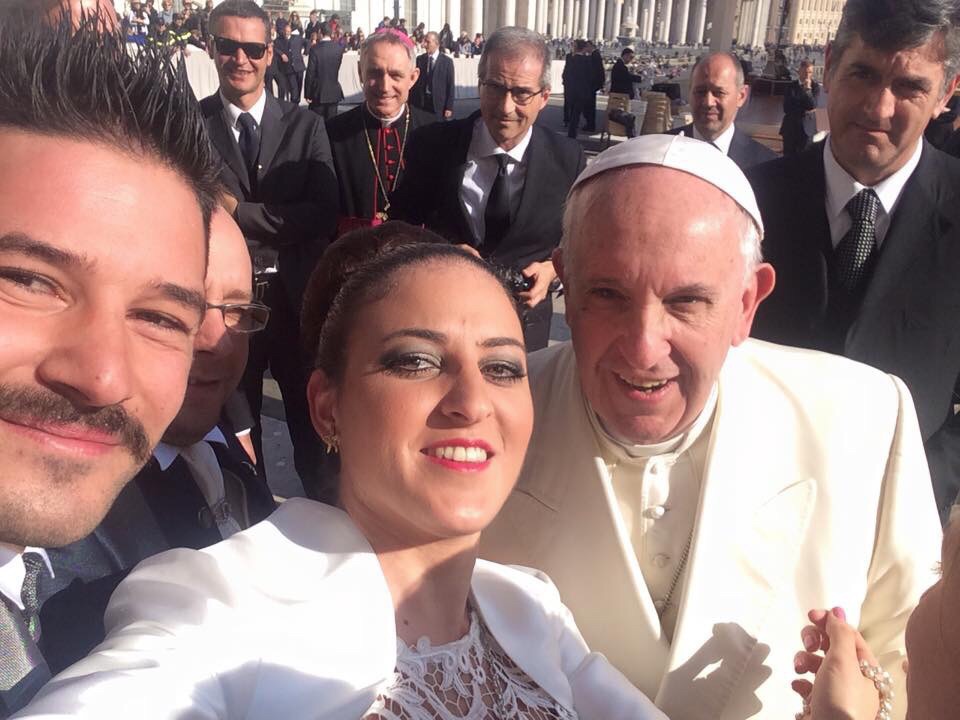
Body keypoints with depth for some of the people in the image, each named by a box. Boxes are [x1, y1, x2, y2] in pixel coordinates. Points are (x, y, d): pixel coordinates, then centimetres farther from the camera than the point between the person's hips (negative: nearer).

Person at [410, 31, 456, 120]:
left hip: (439, 104, -2)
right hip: (421, 102, 2)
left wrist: (449, 107, -8)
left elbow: (451, 86, -2)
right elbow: (414, 83, 7)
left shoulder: (447, 61, -1)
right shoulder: (419, 60, 6)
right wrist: (412, 105, 2)